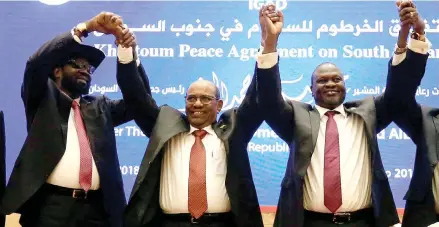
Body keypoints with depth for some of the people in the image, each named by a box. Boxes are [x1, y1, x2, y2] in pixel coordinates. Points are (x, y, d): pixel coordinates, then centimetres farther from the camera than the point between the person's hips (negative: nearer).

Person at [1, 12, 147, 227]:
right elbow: (37, 63, -7)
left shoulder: (100, 106, 20)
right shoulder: (43, 98, 10)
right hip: (51, 205, -3)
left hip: (97, 208, 3)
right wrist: (86, 28, -13)